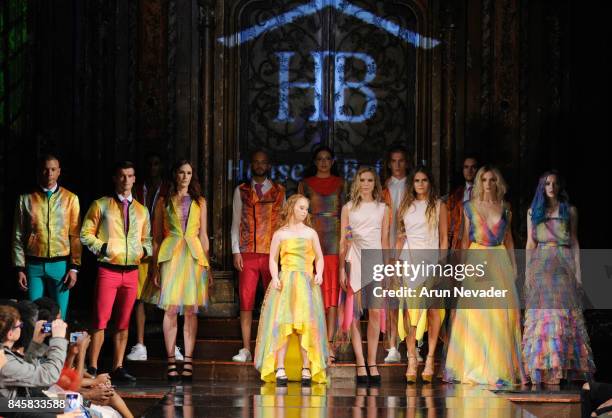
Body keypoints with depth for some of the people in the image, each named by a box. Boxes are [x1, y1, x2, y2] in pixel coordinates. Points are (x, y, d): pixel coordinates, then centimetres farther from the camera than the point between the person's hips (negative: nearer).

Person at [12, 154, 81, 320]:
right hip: (34, 265, 0)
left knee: (59, 316, 3)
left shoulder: (70, 199, 4)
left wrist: (74, 267, -3)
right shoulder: (26, 199, 4)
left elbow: (75, 236, 3)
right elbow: (18, 236, 5)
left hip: (60, 265, 0)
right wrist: (20, 268, -1)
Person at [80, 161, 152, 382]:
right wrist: (103, 248, -12)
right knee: (101, 320, -8)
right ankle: (92, 368, -5)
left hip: (132, 271, 4)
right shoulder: (101, 205, 3)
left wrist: (145, 250, 2)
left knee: (124, 322, 6)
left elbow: (146, 238, 22)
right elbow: (86, 234, 1)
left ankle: (118, 367, 11)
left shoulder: (141, 210, 16)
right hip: (108, 270, -4)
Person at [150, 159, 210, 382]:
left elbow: (203, 234, 15)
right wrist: (155, 266, 3)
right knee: (171, 309, -7)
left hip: (194, 256, 2)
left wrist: (206, 263, 9)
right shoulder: (164, 202, 10)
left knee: (191, 310, -1)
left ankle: (188, 361, 0)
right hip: (170, 255, -1)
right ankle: (171, 362, -3)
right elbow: (157, 236, 9)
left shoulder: (199, 202, 15)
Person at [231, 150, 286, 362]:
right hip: (247, 254, 1)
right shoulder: (241, 191, 10)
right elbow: (236, 222, 9)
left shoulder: (279, 191, 8)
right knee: (246, 301, -1)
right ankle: (246, 349, 2)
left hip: (272, 254, -1)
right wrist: (236, 251, 0)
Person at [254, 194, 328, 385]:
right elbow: (273, 258, 6)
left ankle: (306, 369, -7)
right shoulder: (280, 234, 9)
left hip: (306, 282, 1)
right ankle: (280, 369, -15)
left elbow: (319, 257, 11)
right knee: (283, 323, -11)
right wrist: (275, 277, -9)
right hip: (285, 282, -1)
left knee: (307, 323, -9)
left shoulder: (311, 233, 12)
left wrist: (319, 273, -7)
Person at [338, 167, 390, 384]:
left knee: (376, 311, -9)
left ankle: (372, 362, -3)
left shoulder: (383, 209, 12)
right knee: (354, 313, -4)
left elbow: (385, 240, 12)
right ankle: (361, 364, -3)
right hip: (354, 260, 0)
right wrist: (342, 268, 1)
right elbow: (343, 240, 9)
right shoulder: (348, 208, 11)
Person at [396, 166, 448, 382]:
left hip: (431, 258, -2)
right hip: (409, 259, 2)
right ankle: (411, 359, -5)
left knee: (433, 308, -7)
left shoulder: (438, 206, 8)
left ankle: (430, 358, -3)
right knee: (410, 308, -6)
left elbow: (443, 237, 6)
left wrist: (441, 262, -4)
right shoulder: (406, 206, 14)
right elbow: (401, 237, 17)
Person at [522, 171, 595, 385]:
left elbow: (574, 242, 6)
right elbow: (530, 243, 10)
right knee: (541, 314, -4)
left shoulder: (569, 211, 8)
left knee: (564, 313, -5)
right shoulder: (534, 212, 11)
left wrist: (578, 271, -1)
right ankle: (542, 367, -4)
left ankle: (562, 366, -2)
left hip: (564, 265, -1)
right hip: (541, 266, 1)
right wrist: (528, 272, 3)